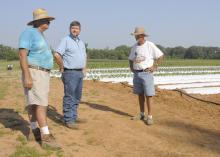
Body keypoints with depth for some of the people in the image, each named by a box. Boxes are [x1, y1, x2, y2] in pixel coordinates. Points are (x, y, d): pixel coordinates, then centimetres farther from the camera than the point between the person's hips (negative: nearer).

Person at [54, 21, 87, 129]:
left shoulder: (81, 42, 16)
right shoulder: (66, 40, -8)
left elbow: (84, 56, 30)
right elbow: (57, 55, -19)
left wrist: (84, 69, 19)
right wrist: (62, 68, -11)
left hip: (80, 73, 8)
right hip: (70, 73, -8)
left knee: (77, 97, 13)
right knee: (69, 97, -5)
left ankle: (74, 117, 24)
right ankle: (68, 120, 1)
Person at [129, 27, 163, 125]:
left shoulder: (150, 45, -8)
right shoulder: (134, 47, 10)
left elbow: (160, 56, -5)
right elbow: (130, 59, 24)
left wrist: (154, 66, -8)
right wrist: (131, 68, 10)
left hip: (146, 73, -6)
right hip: (136, 74, 6)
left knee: (148, 95, -6)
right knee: (140, 94, 11)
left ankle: (149, 117, -1)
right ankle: (141, 114, 21)